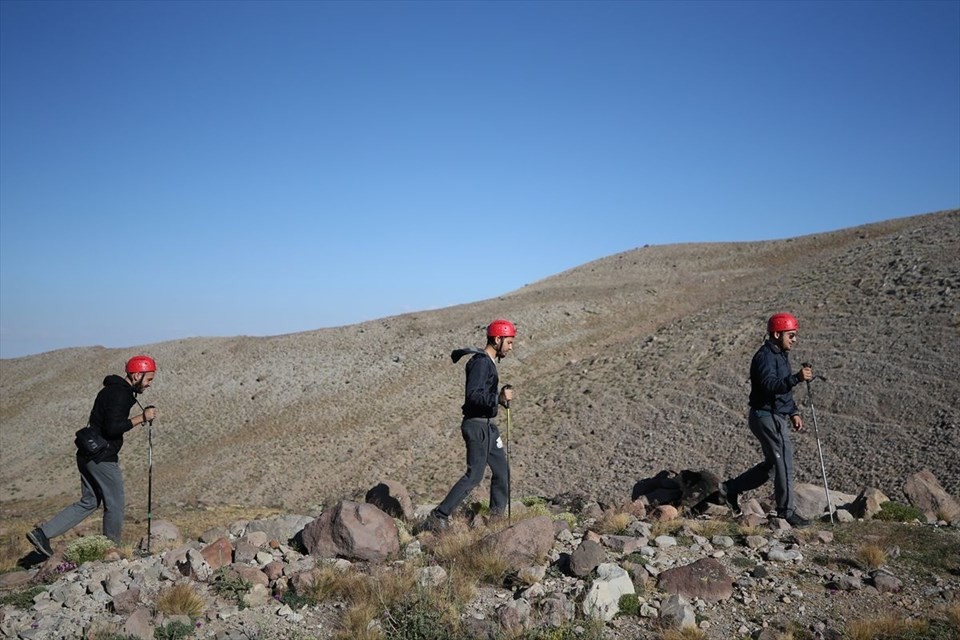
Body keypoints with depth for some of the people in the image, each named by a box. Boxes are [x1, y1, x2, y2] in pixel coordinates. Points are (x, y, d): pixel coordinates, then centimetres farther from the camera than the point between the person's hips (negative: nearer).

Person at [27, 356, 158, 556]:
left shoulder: (112, 389, 14)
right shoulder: (120, 394, -18)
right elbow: (112, 428, -26)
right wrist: (141, 417, -20)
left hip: (88, 455, 10)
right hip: (102, 458, -10)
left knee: (89, 502, 18)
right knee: (115, 506, 5)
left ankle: (42, 533, 13)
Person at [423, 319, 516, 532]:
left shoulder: (488, 362, 15)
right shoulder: (481, 362, -17)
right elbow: (473, 395, -27)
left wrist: (500, 397, 19)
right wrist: (498, 398, -32)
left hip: (487, 426, 11)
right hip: (478, 426, -11)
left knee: (502, 470, 14)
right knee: (474, 474, -11)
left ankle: (497, 515, 24)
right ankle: (438, 518, -8)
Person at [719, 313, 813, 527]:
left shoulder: (781, 355, 15)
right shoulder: (765, 357, -17)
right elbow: (770, 385, -33)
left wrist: (793, 412, 17)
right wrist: (797, 377, -44)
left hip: (777, 417, 10)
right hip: (767, 417, -10)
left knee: (772, 465, 15)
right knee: (784, 463, -3)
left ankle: (731, 488, 23)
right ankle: (786, 511, 10)